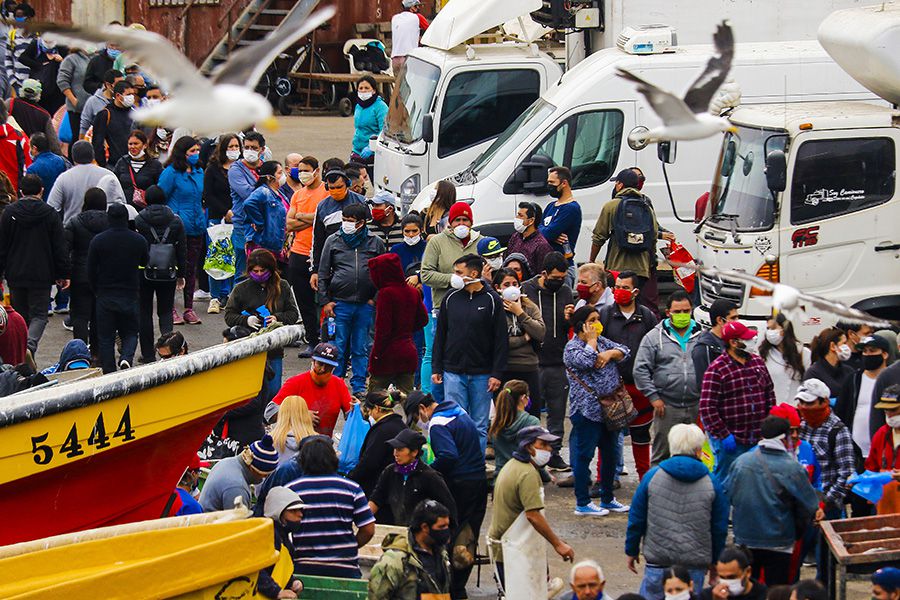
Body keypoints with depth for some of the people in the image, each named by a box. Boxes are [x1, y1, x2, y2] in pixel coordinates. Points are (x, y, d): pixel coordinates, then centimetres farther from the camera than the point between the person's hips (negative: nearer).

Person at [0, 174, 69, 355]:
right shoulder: (50, 214, -4)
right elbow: (60, 248, -2)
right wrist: (64, 274, 5)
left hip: (15, 275, 2)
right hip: (42, 275, -2)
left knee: (20, 316, 15)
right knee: (39, 315, 1)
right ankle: (30, 345, -25)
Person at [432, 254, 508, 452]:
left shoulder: (492, 300, -2)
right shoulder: (451, 298, 6)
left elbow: (501, 339, -2)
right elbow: (440, 335, 11)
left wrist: (497, 373, -8)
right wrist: (436, 368, 6)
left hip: (482, 374, -2)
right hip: (453, 373, 2)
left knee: (479, 426, 4)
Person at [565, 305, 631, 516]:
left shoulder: (601, 341, 14)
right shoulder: (572, 348, -9)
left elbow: (624, 351, 8)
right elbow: (587, 361, -27)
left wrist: (609, 353, -11)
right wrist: (591, 340, -13)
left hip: (609, 408, 8)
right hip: (587, 409, -8)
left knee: (610, 454, 14)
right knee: (584, 455, -3)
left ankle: (607, 498, 25)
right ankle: (582, 503, 2)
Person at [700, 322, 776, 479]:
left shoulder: (757, 361, 10)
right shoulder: (716, 370, -11)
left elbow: (769, 394, 19)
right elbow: (707, 407, -15)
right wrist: (724, 435, -17)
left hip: (757, 440, 6)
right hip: (730, 442, -6)